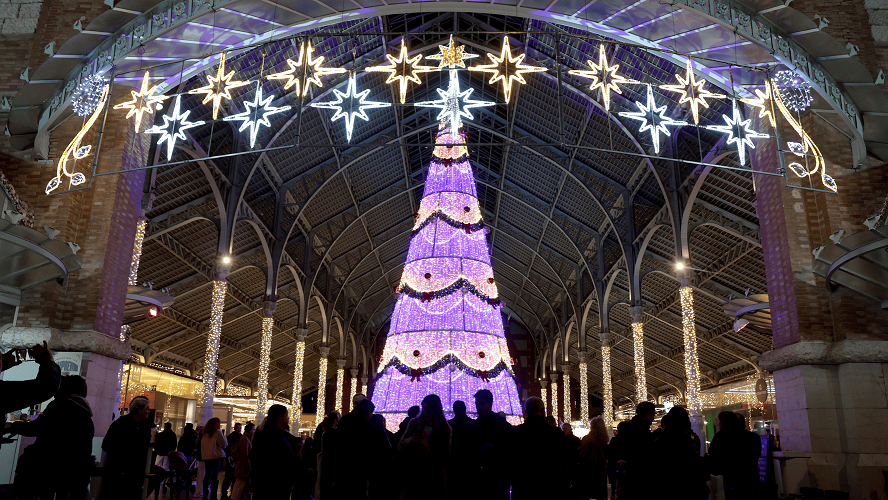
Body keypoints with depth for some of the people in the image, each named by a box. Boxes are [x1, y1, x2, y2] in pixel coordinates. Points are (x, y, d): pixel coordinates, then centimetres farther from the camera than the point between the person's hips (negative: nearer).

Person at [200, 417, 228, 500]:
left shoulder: (205, 433, 11)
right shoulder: (218, 432, -9)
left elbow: (202, 445, 17)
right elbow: (224, 445, -6)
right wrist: (224, 437, 8)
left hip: (206, 457, 6)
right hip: (216, 456, -6)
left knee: (207, 475, 12)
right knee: (215, 476, -3)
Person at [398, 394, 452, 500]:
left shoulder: (445, 429, 1)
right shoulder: (414, 423, 7)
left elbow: (445, 455, -5)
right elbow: (400, 448, 4)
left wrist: (428, 446, -20)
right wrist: (411, 440, -16)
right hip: (413, 474, 2)